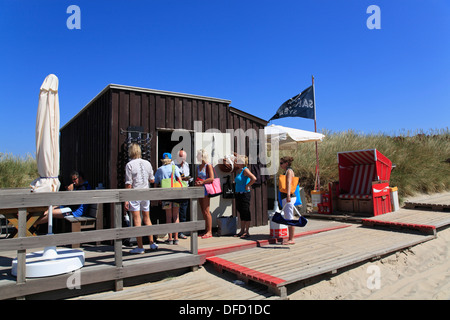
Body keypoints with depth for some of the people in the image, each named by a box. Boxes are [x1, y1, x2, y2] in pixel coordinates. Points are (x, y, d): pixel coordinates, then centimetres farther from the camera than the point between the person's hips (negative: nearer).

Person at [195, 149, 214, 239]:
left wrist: (202, 182, -15)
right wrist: (196, 182, 0)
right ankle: (206, 230, 13)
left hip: (205, 189, -7)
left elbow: (211, 178, -13)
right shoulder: (199, 167, 17)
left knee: (206, 211, -8)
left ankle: (209, 232, -2)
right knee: (203, 211, 7)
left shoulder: (208, 165, -5)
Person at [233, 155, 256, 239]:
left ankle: (247, 232, 6)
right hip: (238, 194, 9)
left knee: (246, 212, -2)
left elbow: (254, 178, -26)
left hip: (245, 194, -9)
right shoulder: (238, 171, 13)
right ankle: (242, 231, 23)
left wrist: (247, 186, -17)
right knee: (241, 213, 14)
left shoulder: (245, 170, -13)